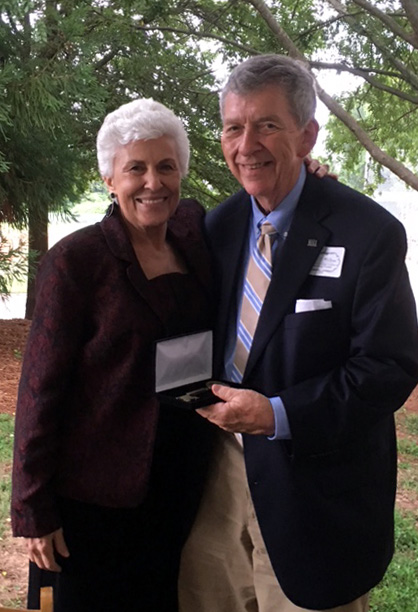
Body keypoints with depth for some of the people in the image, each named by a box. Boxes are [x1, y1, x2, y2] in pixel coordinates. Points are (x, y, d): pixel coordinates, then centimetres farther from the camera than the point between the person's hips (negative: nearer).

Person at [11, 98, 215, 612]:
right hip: (94, 496, -4)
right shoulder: (74, 261, -12)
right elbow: (39, 390, -11)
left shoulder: (194, 236, 2)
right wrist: (33, 510, -10)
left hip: (180, 488, 5)